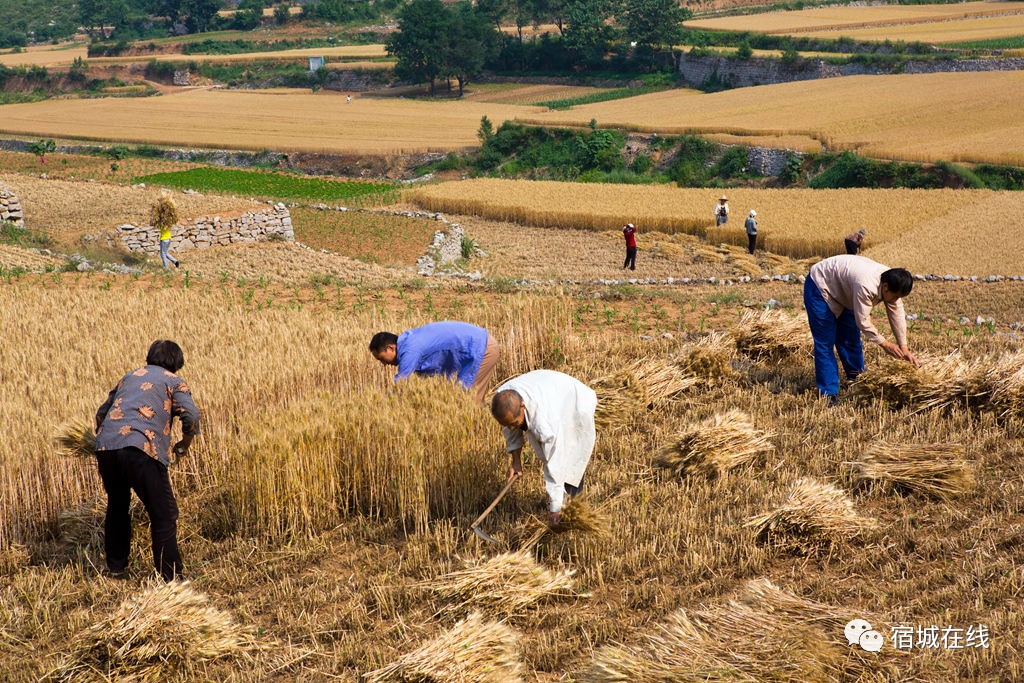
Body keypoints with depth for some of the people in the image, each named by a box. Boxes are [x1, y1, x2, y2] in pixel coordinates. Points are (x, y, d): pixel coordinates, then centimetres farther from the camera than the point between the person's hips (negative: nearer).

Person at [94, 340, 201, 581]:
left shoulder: (130, 377, 31)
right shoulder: (173, 381, 16)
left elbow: (101, 413, 34)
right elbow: (191, 416, 0)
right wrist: (185, 445, 16)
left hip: (105, 446, 6)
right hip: (141, 449, -6)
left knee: (117, 507, 26)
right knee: (164, 515, 1)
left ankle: (115, 566, 35)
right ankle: (170, 577, -1)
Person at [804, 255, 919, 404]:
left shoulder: (892, 284, -15)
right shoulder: (866, 286, -40)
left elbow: (897, 315, -5)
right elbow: (863, 321, -30)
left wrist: (903, 348, -6)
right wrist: (884, 344, -20)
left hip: (842, 290, 8)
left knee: (850, 340, 12)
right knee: (825, 343, -10)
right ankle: (829, 394, -7)